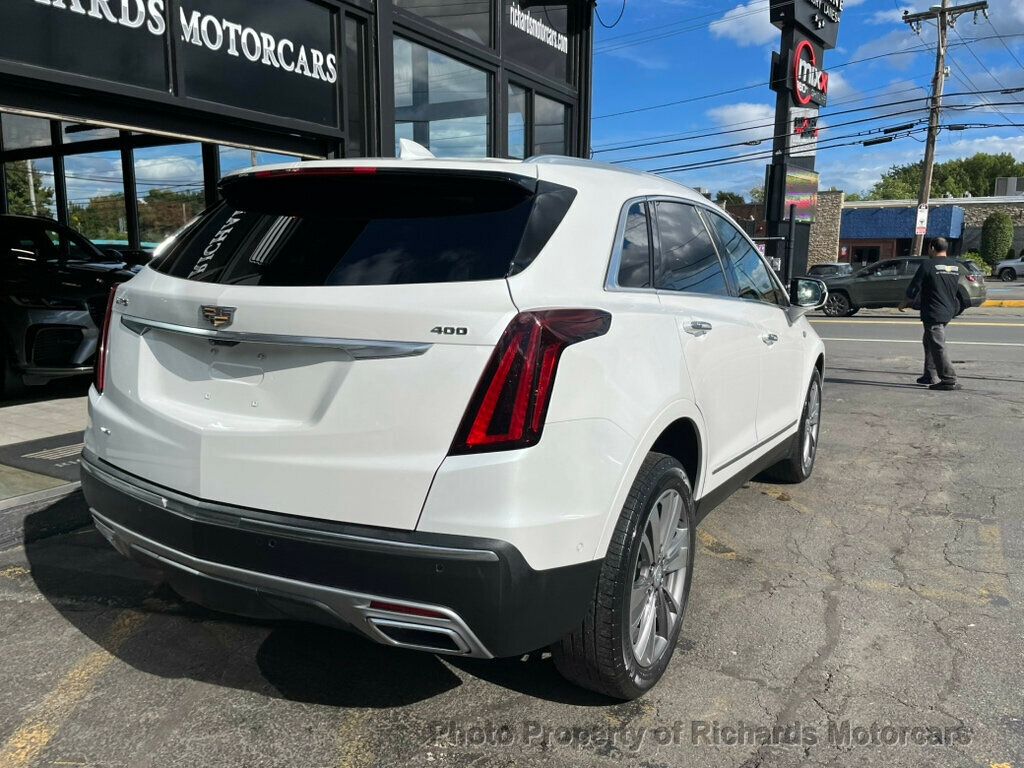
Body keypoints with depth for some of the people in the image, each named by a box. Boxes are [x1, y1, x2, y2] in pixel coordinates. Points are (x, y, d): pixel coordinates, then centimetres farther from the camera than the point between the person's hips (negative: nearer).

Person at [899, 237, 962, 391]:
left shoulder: (928, 265, -12)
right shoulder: (955, 266, 10)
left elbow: (914, 289, -10)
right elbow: (955, 288, 18)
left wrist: (903, 304, 4)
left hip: (933, 313, -8)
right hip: (948, 311, 8)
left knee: (938, 346, -6)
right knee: (930, 343, 20)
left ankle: (949, 380, -8)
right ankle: (930, 376, 23)